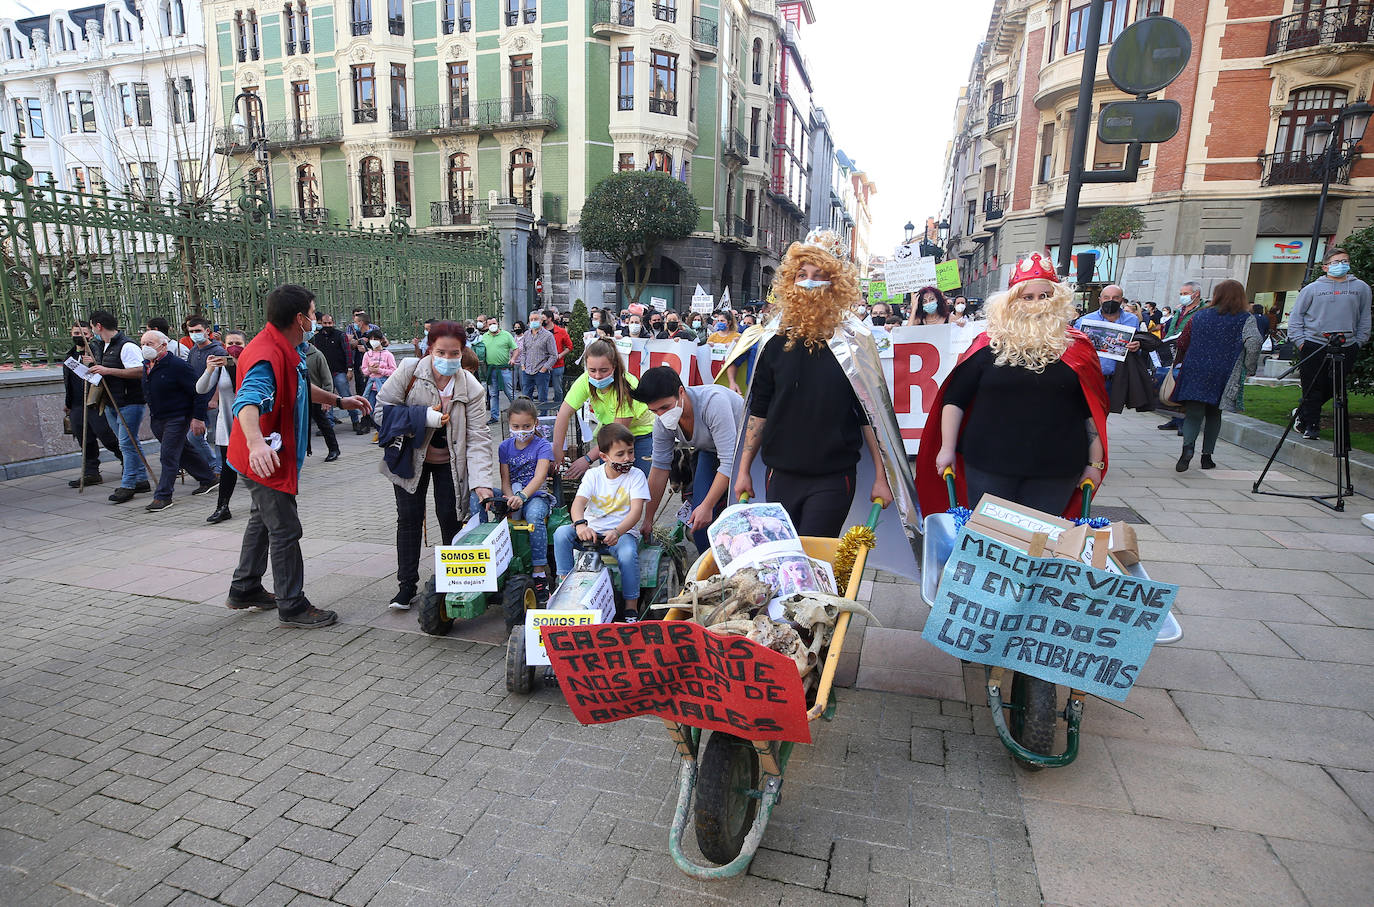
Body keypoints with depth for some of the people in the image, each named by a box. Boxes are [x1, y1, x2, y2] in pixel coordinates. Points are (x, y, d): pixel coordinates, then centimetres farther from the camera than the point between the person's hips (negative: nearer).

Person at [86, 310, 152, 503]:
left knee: (127, 443, -8)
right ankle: (141, 480, 19)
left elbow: (140, 371, -26)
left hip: (130, 402, -10)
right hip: (112, 403, 10)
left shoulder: (127, 346, -14)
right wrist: (96, 365, 11)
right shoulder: (105, 347, 17)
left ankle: (127, 485, -4)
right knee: (130, 443, 12)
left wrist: (108, 370, -23)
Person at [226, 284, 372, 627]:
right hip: (265, 458, -11)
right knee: (285, 530, -2)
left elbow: (301, 389, 25)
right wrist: (256, 443, -61)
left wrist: (340, 401, 25)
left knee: (263, 520, 23)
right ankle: (292, 607, 10)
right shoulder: (267, 356, -28)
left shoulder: (288, 348, 6)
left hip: (278, 454, 11)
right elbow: (247, 402, -45)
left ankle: (245, 589, 39)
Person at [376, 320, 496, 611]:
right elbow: (385, 405, -12)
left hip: (449, 461, 0)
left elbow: (479, 437, -20)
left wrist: (482, 482, -29)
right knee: (409, 518, 5)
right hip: (410, 456, 0)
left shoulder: (471, 388, -16)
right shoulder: (409, 370, -17)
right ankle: (406, 585, 17)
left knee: (450, 518, 3)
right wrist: (423, 417, -26)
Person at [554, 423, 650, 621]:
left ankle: (631, 609, -18)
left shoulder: (636, 476, -4)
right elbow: (578, 503, -13)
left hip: (623, 532, -3)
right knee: (561, 533, -21)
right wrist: (580, 525, -37)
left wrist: (617, 532, -35)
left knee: (628, 553, -35)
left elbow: (636, 511, -16)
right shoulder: (593, 475, 2)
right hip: (592, 530, 3)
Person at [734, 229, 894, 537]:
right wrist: (744, 470, 9)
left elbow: (871, 415, -1)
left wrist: (881, 476, -3)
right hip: (781, 476, 3)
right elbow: (758, 411, 10)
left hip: (833, 478, -3)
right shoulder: (776, 344, 5)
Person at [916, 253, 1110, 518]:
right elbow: (954, 399, 2)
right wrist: (947, 448, -1)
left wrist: (1095, 462, 6)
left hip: (1056, 468, 1)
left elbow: (1094, 410, 7)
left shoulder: (1076, 348, 3)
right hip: (989, 464, 0)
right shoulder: (989, 345, 1)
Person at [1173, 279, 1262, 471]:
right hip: (1222, 374, 0)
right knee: (1214, 415, 13)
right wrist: (1249, 369, -2)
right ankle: (1207, 455, 15)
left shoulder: (1200, 315, 9)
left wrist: (1184, 363, 27)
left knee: (1193, 414, -3)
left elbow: (1182, 343, 12)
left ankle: (1188, 448, -29)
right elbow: (1253, 343, -14)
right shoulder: (1245, 318, 1)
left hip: (1195, 372, 1)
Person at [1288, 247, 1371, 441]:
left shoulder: (1361, 288, 9)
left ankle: (1303, 413, 22)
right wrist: (1300, 341, 0)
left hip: (1346, 349, 2)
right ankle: (1310, 426, 10)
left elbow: (1364, 319, 15)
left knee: (1333, 389, 3)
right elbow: (1296, 316, 7)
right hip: (1313, 346, -2)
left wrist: (1359, 342, 9)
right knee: (1313, 389, -1)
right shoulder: (1312, 289, 3)